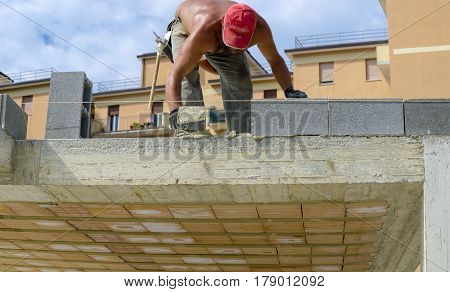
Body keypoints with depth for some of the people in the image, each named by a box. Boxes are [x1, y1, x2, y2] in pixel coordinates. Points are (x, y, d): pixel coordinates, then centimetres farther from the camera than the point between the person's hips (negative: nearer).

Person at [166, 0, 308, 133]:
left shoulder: (261, 29, -36)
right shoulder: (203, 32, -49)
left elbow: (276, 61, -17)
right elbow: (174, 76, -52)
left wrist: (289, 91, -34)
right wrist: (175, 112, -69)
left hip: (219, 42, 4)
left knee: (241, 81, -10)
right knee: (188, 78, -29)